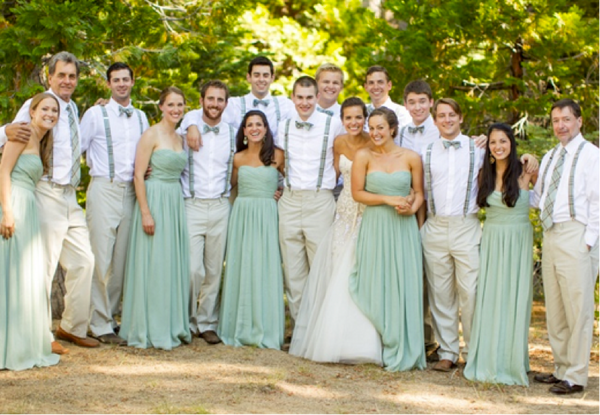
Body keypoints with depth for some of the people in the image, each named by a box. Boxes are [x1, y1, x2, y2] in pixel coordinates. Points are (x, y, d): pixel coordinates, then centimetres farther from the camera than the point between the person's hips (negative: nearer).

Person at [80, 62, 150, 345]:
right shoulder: (95, 114, 3)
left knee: (121, 258, 4)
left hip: (130, 192, 4)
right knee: (101, 258, -7)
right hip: (104, 190, -4)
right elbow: (76, 150, 3)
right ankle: (100, 324, -2)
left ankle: (112, 315, 13)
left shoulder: (141, 117, 16)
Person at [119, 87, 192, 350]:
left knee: (175, 266, 9)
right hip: (155, 201, -7)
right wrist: (146, 212, -18)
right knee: (153, 266, -3)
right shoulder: (151, 135, -8)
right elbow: (138, 175, -13)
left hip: (176, 203, 7)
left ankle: (173, 327, 17)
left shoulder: (179, 138, 14)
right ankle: (151, 331, 4)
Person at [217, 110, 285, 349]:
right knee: (241, 268, 1)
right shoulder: (238, 158, 9)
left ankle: (265, 331, 1)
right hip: (242, 215, 2)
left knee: (265, 270, -4)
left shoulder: (277, 156, 2)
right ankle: (240, 328, 8)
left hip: (266, 217, -2)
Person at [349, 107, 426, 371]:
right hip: (375, 227, 0)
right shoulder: (363, 156, 0)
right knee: (376, 286, 1)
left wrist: (412, 208, -10)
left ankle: (402, 352, 11)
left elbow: (419, 192, 10)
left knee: (403, 287, 1)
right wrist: (387, 199, -10)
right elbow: (357, 193, 0)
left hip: (403, 229, 0)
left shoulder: (411, 158, 2)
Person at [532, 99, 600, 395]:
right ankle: (561, 368, 20)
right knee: (554, 309, 11)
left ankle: (575, 377, 0)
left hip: (576, 236, -8)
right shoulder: (549, 158, 19)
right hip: (550, 236, 8)